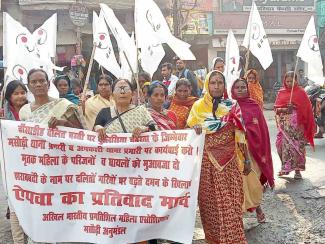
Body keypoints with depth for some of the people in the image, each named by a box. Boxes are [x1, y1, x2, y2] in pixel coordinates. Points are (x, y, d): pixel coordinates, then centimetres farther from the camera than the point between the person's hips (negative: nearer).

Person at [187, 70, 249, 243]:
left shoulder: (232, 106, 2)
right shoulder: (198, 106, 3)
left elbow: (240, 135, 4)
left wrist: (247, 160, 4)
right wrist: (195, 130, -15)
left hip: (228, 161, 0)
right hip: (206, 162, 1)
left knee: (230, 203, -1)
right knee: (209, 202, 6)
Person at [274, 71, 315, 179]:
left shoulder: (301, 92, 1)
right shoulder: (281, 92, 8)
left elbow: (306, 109, 2)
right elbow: (276, 108, 4)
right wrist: (285, 109, -13)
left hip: (297, 124, -2)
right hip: (284, 124, 2)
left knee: (297, 146, -3)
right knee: (283, 144, -1)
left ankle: (297, 169, 8)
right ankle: (285, 167, 16)